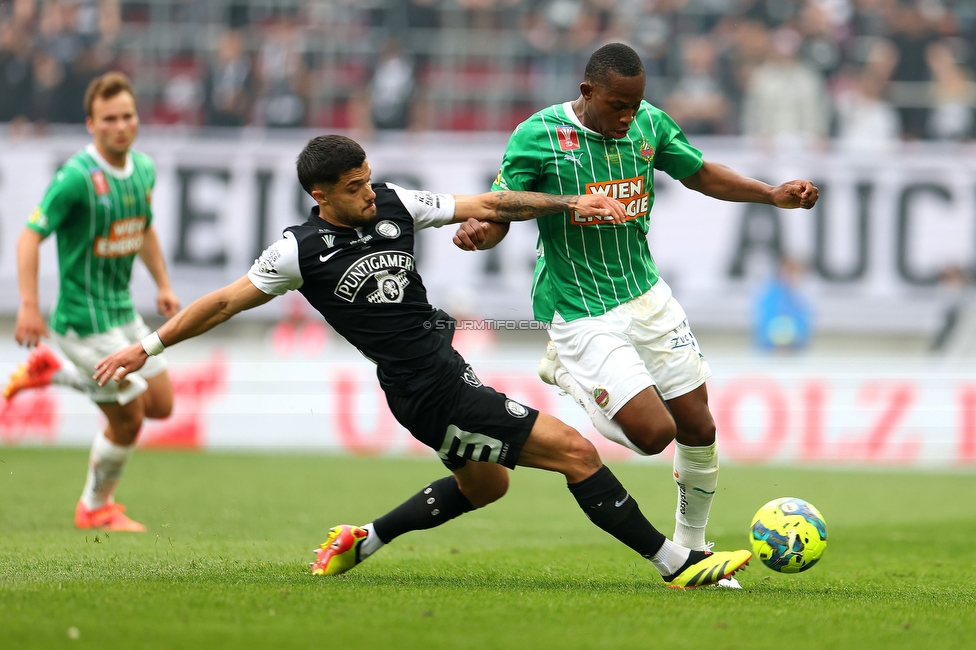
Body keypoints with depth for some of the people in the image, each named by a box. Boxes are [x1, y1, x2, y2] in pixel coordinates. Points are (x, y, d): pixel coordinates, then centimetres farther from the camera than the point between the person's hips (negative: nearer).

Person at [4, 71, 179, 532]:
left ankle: (55, 372, 23)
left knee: (161, 403, 12)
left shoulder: (144, 169, 2)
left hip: (123, 312, 8)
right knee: (127, 419, -3)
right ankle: (96, 507, 23)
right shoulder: (77, 177, -22)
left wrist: (163, 284, 14)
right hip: (85, 318, -8)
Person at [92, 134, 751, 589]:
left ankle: (362, 542, 38)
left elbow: (482, 206, 6)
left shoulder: (392, 203, 1)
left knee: (485, 483, 31)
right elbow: (225, 301, -5)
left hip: (446, 363, 9)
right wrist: (146, 347, -3)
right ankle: (675, 563, -5)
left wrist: (570, 204, 0)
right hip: (433, 397, -9)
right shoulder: (301, 251, -13)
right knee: (575, 452, -11)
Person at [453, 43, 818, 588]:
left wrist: (773, 195, 3)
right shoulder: (539, 136, -16)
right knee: (653, 431, -16)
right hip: (580, 312, -6)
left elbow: (700, 174, 15)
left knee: (698, 427, 6)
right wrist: (476, 232, -37)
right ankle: (566, 373, 13)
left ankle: (692, 549, 28)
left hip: (647, 296, 6)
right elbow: (499, 215, -13)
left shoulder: (649, 124, -1)